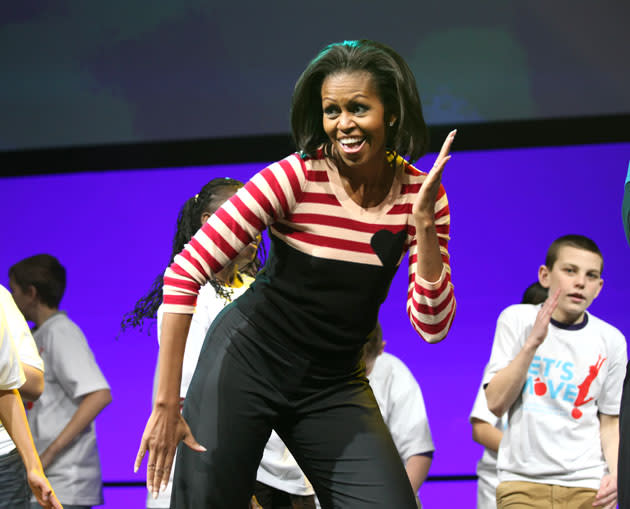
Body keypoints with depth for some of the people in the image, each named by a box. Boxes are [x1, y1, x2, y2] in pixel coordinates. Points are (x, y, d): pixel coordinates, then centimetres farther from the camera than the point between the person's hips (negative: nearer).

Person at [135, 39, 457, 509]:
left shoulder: (419, 194, -7)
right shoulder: (295, 179, -18)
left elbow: (432, 326, -9)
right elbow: (186, 272, -21)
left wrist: (424, 222, -22)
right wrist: (167, 402, -24)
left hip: (334, 383, 3)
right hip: (248, 362, -3)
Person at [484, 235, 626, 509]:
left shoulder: (610, 340, 4)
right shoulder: (517, 319, 1)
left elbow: (610, 422, 10)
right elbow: (496, 404, -6)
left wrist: (615, 474, -8)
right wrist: (533, 342, -15)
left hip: (587, 486, 1)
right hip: (523, 481, -1)